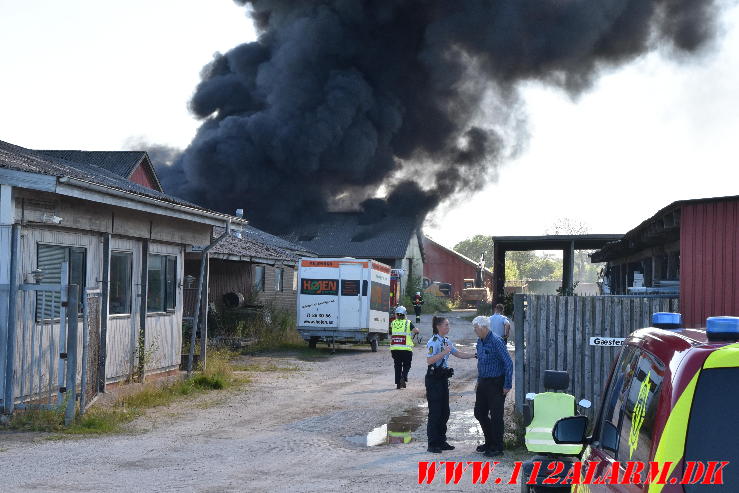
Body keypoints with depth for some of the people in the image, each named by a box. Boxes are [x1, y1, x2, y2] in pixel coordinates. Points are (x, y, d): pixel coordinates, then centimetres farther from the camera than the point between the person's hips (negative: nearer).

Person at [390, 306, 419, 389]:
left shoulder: (393, 323, 9)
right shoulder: (408, 323, -1)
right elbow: (416, 330, -15)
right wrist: (416, 329, 9)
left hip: (394, 348, 3)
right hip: (406, 348, -3)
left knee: (397, 366, 13)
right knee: (406, 365, 10)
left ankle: (398, 383, 10)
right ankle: (403, 377, -14)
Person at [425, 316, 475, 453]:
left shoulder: (446, 341, 12)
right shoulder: (433, 342, -14)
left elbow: (460, 354, 16)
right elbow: (429, 360, -23)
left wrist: (475, 354, 7)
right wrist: (444, 352, -25)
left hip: (443, 378, 9)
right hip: (434, 379, -9)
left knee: (444, 411, 12)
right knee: (435, 412, -4)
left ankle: (441, 441, 21)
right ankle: (432, 444, 2)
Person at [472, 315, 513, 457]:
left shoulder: (496, 342, -18)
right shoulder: (480, 342, 9)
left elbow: (508, 364, -19)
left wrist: (507, 386, -18)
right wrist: (479, 381, 19)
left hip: (496, 383, -9)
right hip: (483, 383, 9)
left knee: (496, 416, -2)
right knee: (479, 413, 12)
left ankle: (497, 447, 8)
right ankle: (489, 442, 28)